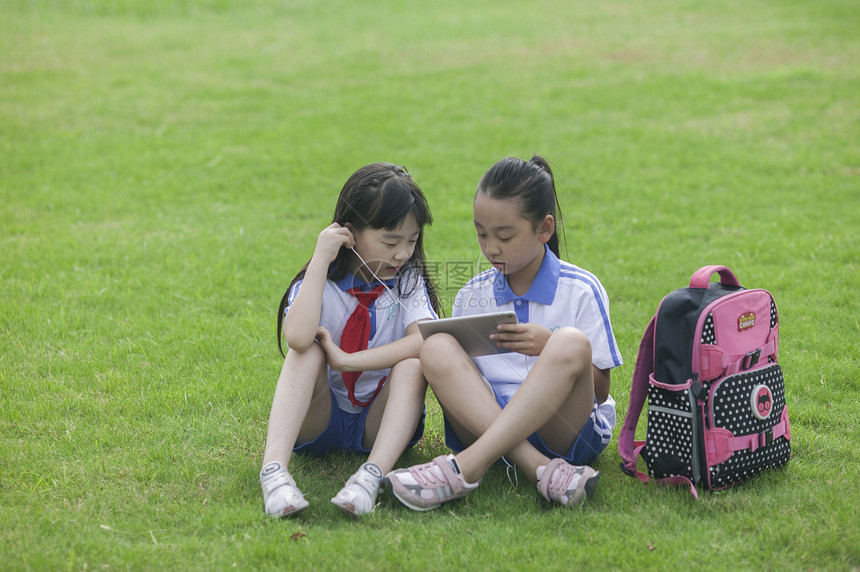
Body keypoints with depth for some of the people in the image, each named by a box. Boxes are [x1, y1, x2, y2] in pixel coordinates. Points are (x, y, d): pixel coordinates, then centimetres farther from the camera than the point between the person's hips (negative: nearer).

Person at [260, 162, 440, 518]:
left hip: (378, 423, 1)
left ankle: (372, 475, -44)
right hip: (317, 420, -1)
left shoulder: (408, 282, -2)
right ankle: (273, 469, -42)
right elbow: (298, 337, -31)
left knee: (413, 365, -26)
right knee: (309, 351, -27)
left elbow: (427, 341, -24)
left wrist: (346, 360, -28)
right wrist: (321, 259, -24)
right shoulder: (321, 283, -7)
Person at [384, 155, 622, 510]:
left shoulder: (580, 290, 3)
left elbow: (600, 391, 0)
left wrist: (550, 346, -16)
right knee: (436, 348, -22)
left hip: (564, 430, -3)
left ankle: (466, 467, -37)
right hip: (487, 424, 3)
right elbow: (463, 376, 13)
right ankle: (543, 471, -36)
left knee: (571, 344, -31)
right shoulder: (471, 296, 13)